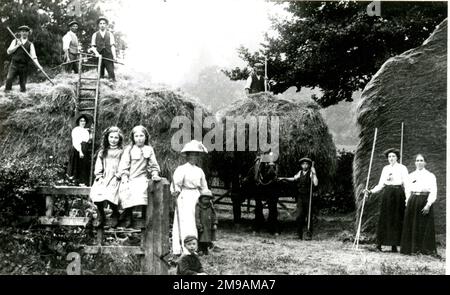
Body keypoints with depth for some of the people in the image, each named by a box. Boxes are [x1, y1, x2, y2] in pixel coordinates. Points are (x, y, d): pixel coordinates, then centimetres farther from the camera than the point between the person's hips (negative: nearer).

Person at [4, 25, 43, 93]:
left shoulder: (30, 44, 9)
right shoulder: (15, 41, 13)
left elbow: (34, 57, -1)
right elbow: (8, 51, 5)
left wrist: (38, 66, -17)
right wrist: (17, 45, -7)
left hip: (24, 66, 0)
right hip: (14, 64, 0)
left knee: (23, 84, -1)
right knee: (9, 79, -14)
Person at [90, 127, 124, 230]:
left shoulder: (122, 152, 10)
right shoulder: (102, 152, 20)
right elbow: (98, 167, 16)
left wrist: (118, 175, -11)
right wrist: (99, 176, 1)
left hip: (115, 179, -3)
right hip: (103, 178, 3)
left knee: (109, 195, -30)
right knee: (96, 193, -26)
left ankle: (115, 214, -1)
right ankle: (101, 215, -2)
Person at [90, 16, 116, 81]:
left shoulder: (110, 34, 12)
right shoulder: (95, 35, 13)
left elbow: (112, 45, 5)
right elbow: (93, 46, 9)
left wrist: (114, 56, -7)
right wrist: (96, 53, -10)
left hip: (108, 56, -1)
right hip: (99, 56, 1)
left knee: (111, 73, -10)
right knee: (100, 74, 0)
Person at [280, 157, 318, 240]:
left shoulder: (311, 173, -4)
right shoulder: (300, 172, 10)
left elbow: (316, 184, -17)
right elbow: (294, 179, 25)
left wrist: (314, 174, -20)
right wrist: (284, 178, 19)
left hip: (308, 197, -3)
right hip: (300, 197, 3)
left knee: (309, 216, 2)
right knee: (299, 216, -2)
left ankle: (309, 235, 10)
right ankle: (299, 234, 7)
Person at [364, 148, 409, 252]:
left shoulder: (402, 168, 2)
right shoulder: (385, 168, 12)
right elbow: (380, 185, 13)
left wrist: (408, 198, -14)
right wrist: (371, 191, 0)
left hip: (398, 195, -3)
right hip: (386, 195, 3)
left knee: (396, 219, -2)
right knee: (384, 219, -1)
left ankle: (394, 245, 1)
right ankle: (379, 244, -1)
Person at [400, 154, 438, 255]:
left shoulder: (430, 176, 3)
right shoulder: (411, 176, 14)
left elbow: (433, 192, -4)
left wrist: (428, 205, -15)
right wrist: (408, 203, 3)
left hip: (424, 202, -3)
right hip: (412, 202, 4)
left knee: (424, 227, -4)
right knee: (411, 226, 2)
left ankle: (425, 249, -1)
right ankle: (412, 248, 8)